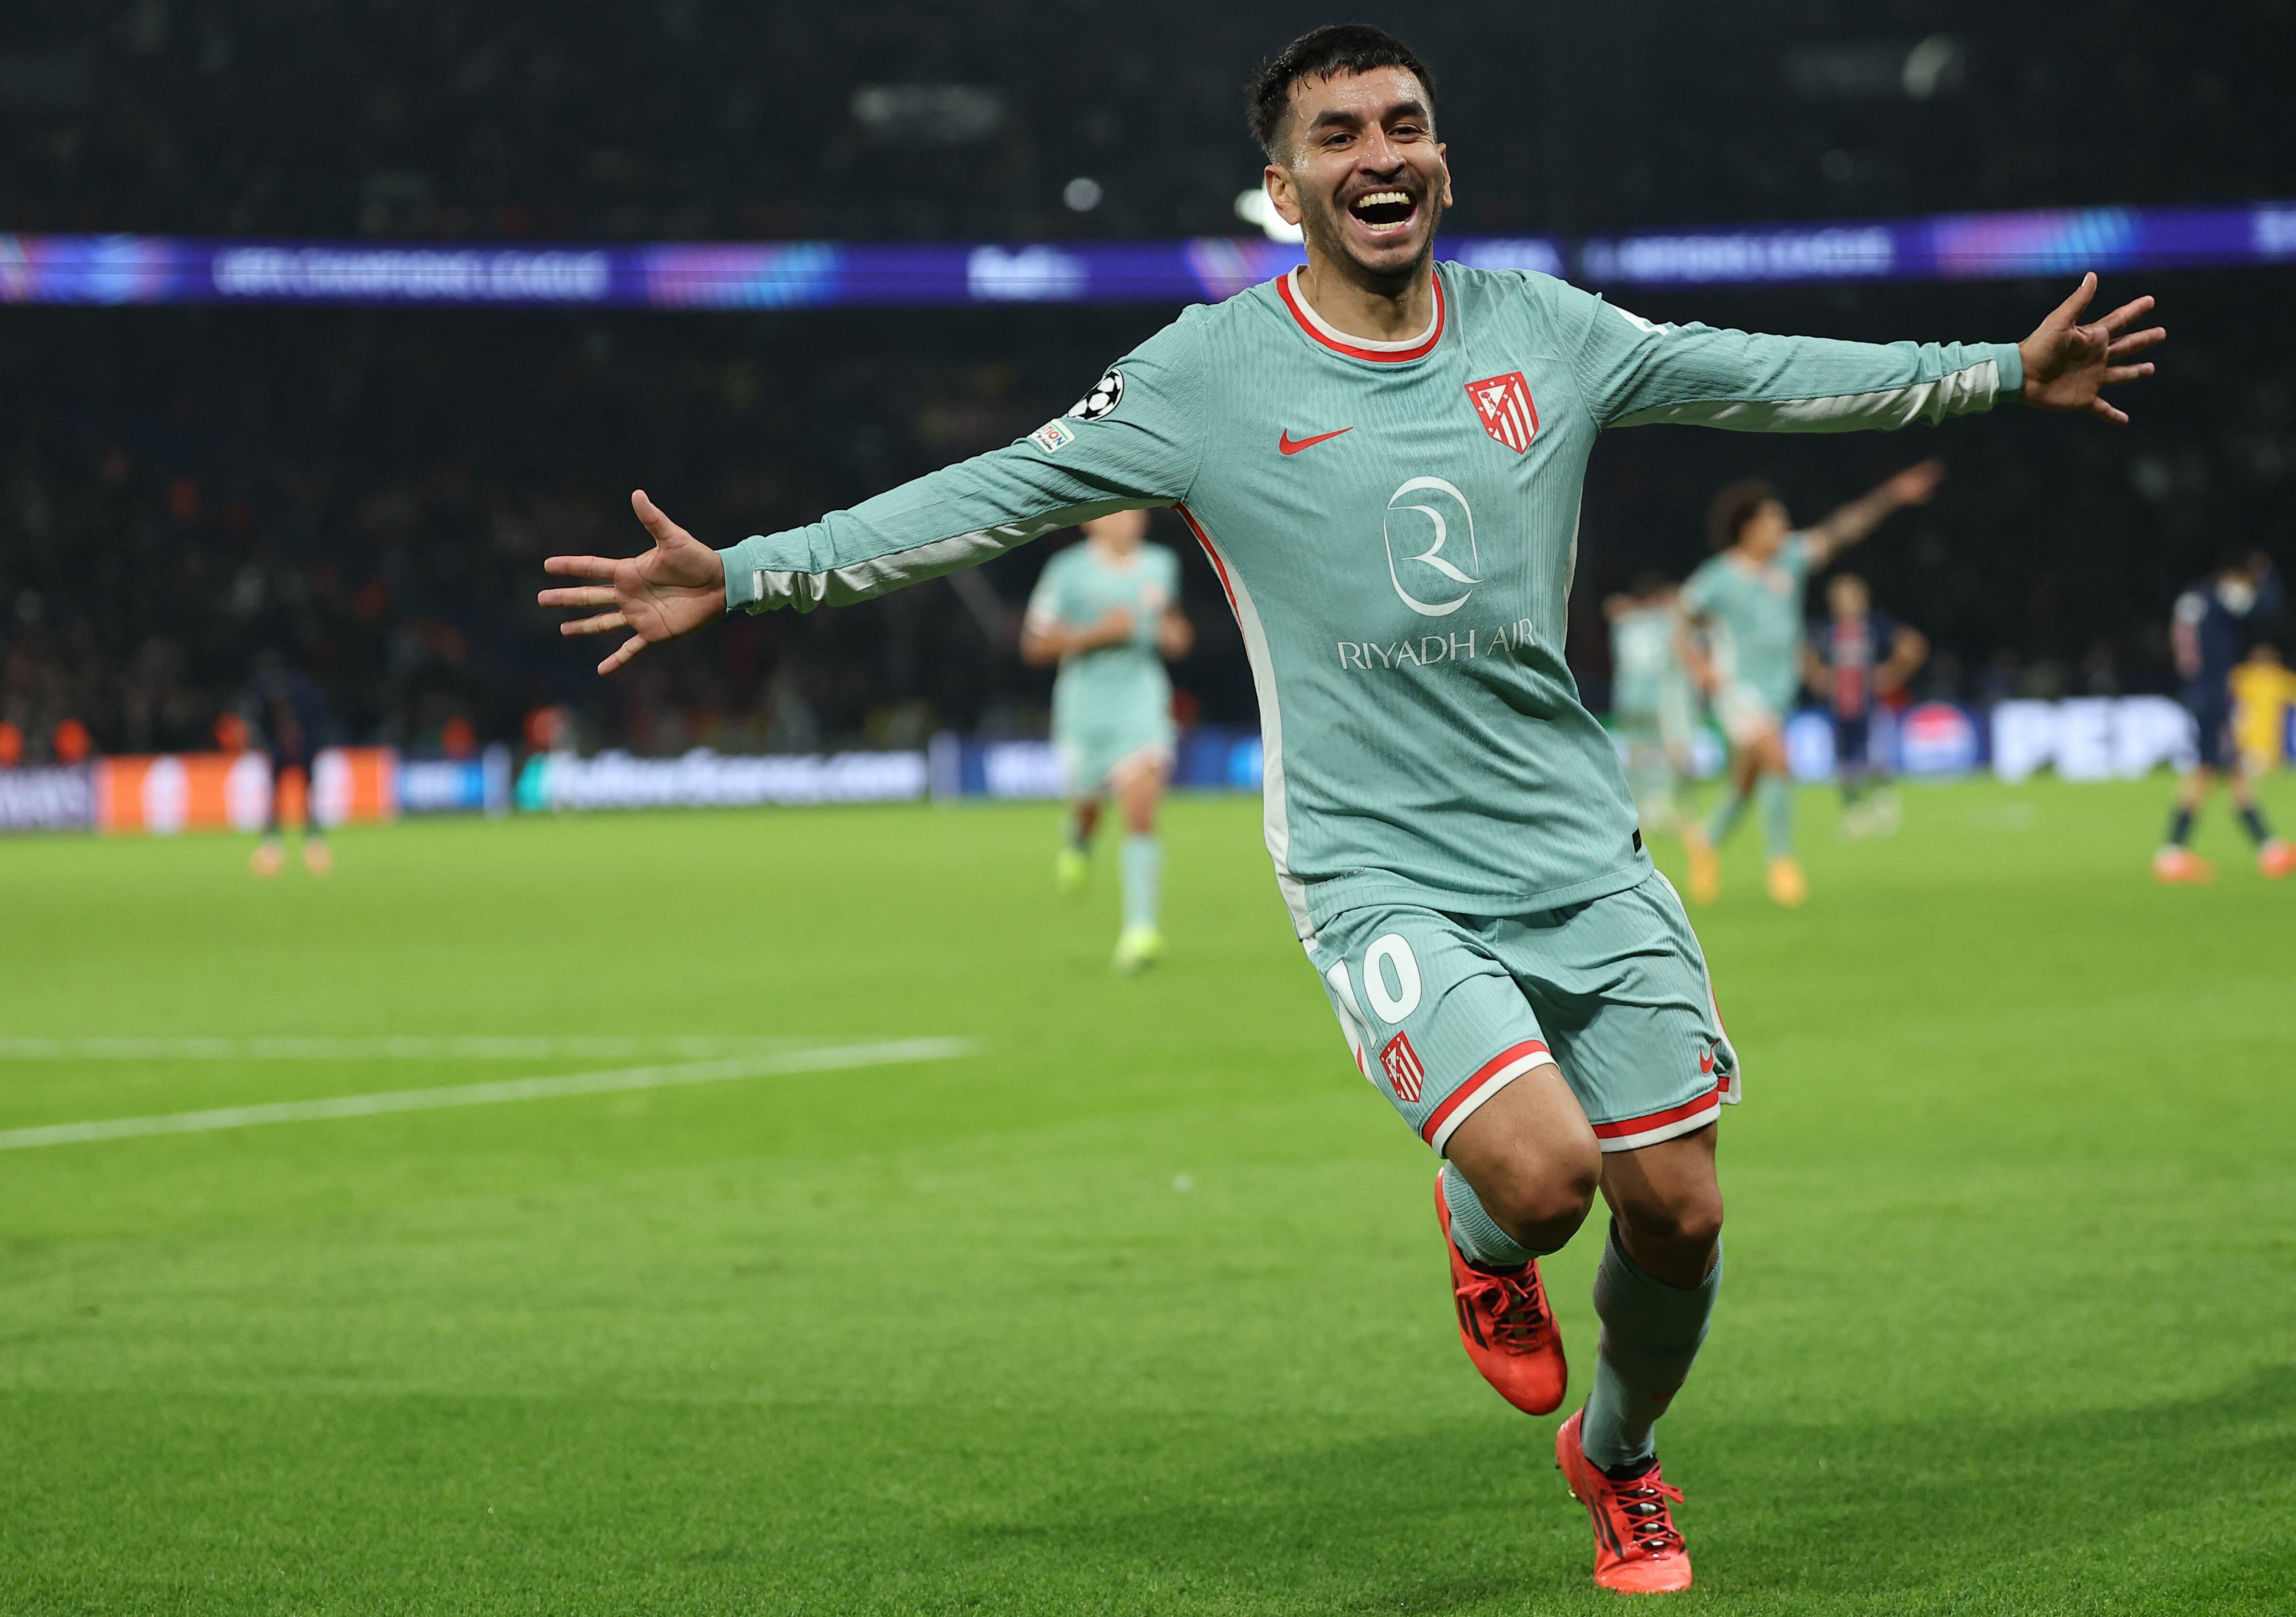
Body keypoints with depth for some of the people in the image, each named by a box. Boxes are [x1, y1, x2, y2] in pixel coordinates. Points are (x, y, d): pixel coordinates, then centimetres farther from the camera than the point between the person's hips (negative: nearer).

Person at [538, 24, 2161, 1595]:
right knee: (1541, 1175, -25)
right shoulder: (1209, 374, -4)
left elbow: (1754, 374, 17)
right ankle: (1481, 1239, 15)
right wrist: (744, 575, -11)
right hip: (1381, 873, -4)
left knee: (1678, 1214, 3)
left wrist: (2004, 371, 19)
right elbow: (994, 493, -4)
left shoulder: (1540, 331, 6)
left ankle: (1619, 1457, 35)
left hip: (1587, 857, 4)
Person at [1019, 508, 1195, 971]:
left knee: (1141, 811, -16)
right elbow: (1036, 645, -6)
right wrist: (1097, 632, -17)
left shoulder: (1161, 565, 6)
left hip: (1142, 702, 1)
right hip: (1085, 704, -1)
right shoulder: (1070, 571, -7)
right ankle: (1078, 838, 54)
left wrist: (1174, 633, 2)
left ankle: (1139, 930, -21)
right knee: (1089, 805, 14)